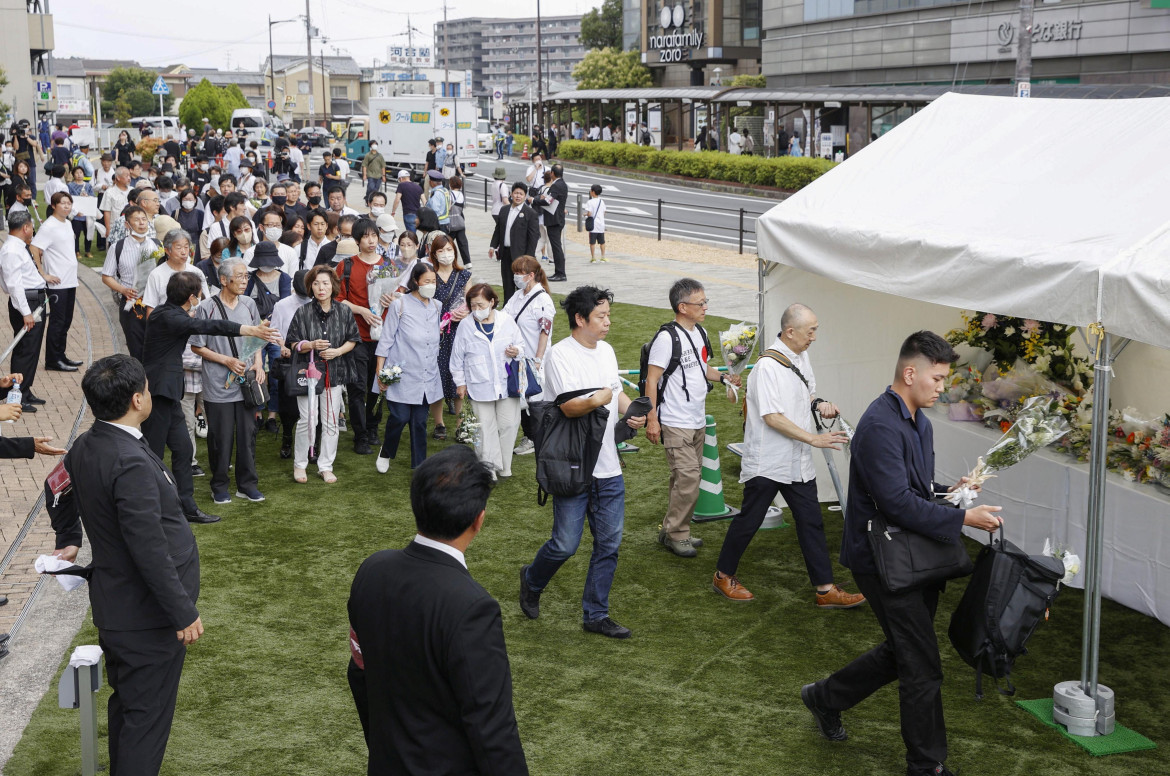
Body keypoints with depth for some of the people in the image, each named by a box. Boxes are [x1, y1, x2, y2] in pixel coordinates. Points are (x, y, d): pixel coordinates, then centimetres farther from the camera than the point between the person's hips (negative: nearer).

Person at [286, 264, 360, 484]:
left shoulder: (343, 312, 1)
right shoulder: (303, 312, -4)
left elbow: (352, 340, 8)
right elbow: (293, 344, -2)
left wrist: (337, 351, -10)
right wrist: (312, 345, -20)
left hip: (335, 372, 2)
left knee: (330, 422, 7)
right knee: (307, 420, -3)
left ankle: (326, 466, 19)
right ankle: (299, 464, 14)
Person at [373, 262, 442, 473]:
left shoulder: (435, 306, 9)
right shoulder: (400, 305, -6)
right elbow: (386, 338, -4)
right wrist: (380, 371, -6)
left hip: (427, 376, 4)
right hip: (402, 375, -4)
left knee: (420, 421, 7)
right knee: (400, 418, -6)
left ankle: (419, 464, 18)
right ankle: (385, 453, 22)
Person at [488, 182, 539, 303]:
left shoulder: (530, 214, -5)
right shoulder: (504, 211, 12)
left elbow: (534, 236, -9)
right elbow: (497, 230, 19)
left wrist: (528, 257, -14)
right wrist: (493, 246, 8)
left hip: (520, 255, -5)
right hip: (505, 253, 6)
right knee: (507, 285, 11)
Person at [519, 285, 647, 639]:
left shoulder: (606, 351, 12)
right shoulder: (560, 355, -13)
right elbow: (569, 407, -21)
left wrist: (633, 412, 3)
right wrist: (595, 401, -41)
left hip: (608, 467, 7)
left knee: (609, 544, 8)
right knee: (565, 545, -2)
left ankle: (595, 614, 21)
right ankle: (531, 581, 29)